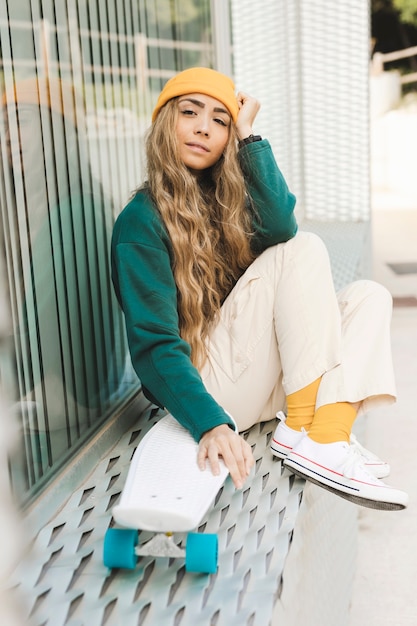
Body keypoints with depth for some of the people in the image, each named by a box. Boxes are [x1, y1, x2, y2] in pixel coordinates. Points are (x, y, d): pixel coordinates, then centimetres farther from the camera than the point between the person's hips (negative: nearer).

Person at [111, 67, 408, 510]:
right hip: (205, 385, -8)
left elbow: (280, 226, -12)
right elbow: (153, 345, -21)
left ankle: (328, 439, -24)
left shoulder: (226, 195, 11)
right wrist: (211, 424, -34)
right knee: (304, 251, -16)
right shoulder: (142, 221, -11)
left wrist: (247, 135, -11)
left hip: (261, 381, 8)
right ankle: (301, 430, -21)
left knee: (370, 296, -3)